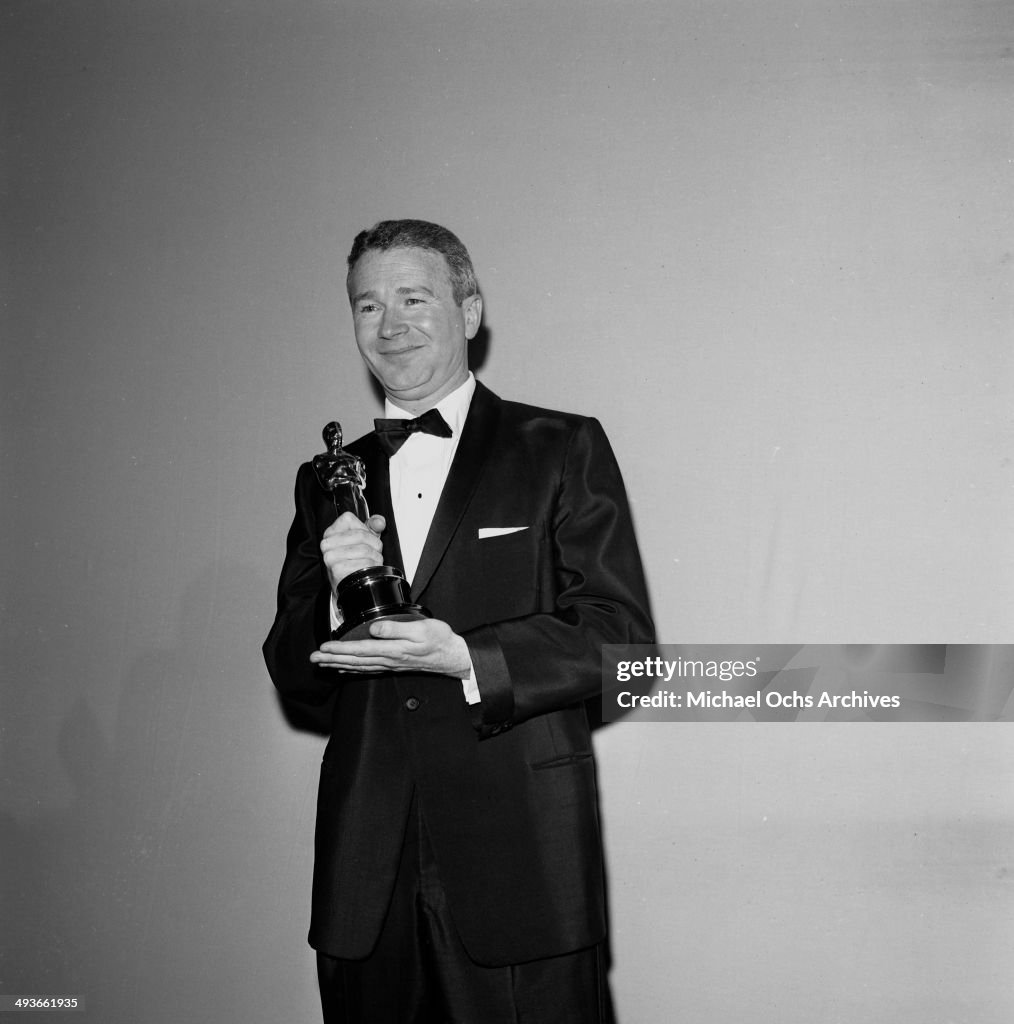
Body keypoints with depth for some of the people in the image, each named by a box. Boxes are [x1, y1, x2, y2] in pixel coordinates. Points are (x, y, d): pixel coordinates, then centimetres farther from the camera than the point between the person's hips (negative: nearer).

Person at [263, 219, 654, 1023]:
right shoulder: (328, 481, 13)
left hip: (519, 865, -3)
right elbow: (293, 675, 12)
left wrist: (465, 658, -19)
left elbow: (622, 637, -6)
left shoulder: (562, 450, 1)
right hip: (367, 870, 4)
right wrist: (338, 598, -9)